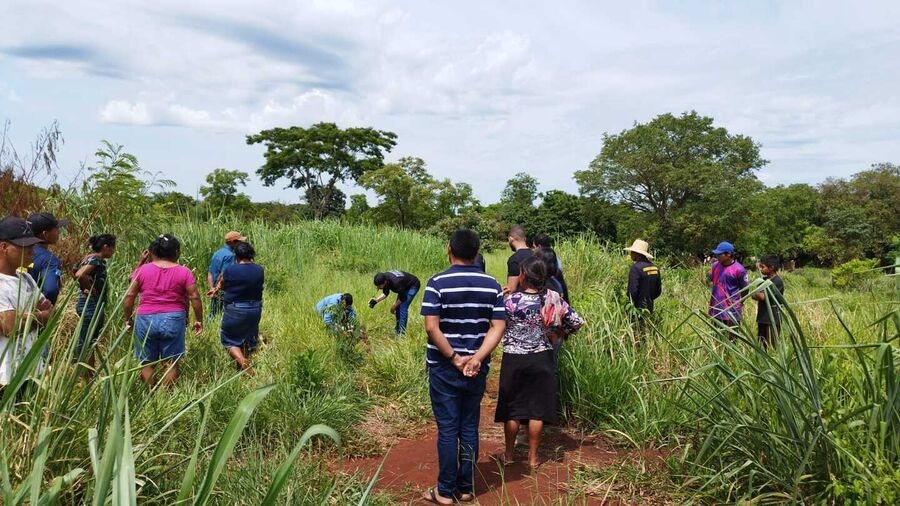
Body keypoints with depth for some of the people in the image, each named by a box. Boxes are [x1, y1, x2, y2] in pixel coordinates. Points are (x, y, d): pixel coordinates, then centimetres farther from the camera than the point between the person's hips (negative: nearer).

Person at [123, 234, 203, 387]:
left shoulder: (142, 270, 1)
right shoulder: (184, 272, -2)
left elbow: (129, 296, 1)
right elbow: (194, 297, -3)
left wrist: (128, 318, 12)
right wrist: (198, 320, 7)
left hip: (146, 319, 1)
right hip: (173, 320, -1)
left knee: (146, 363, 12)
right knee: (171, 363, 7)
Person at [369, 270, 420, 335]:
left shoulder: (396, 283, -40)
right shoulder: (385, 278, -18)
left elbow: (402, 298, -24)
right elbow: (385, 293, -1)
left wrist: (393, 307, -12)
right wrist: (375, 300, -16)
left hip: (413, 286, -8)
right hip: (405, 286, 8)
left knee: (403, 307, -17)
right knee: (398, 306, 8)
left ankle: (401, 332, -11)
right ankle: (397, 329, 23)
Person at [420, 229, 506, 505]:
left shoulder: (438, 283, -10)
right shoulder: (492, 285, 1)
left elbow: (432, 327, -17)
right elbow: (498, 326, -6)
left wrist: (454, 358, -12)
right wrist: (477, 358, -11)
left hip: (444, 368, -3)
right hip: (477, 368, 3)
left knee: (448, 429, 5)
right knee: (470, 428, 13)